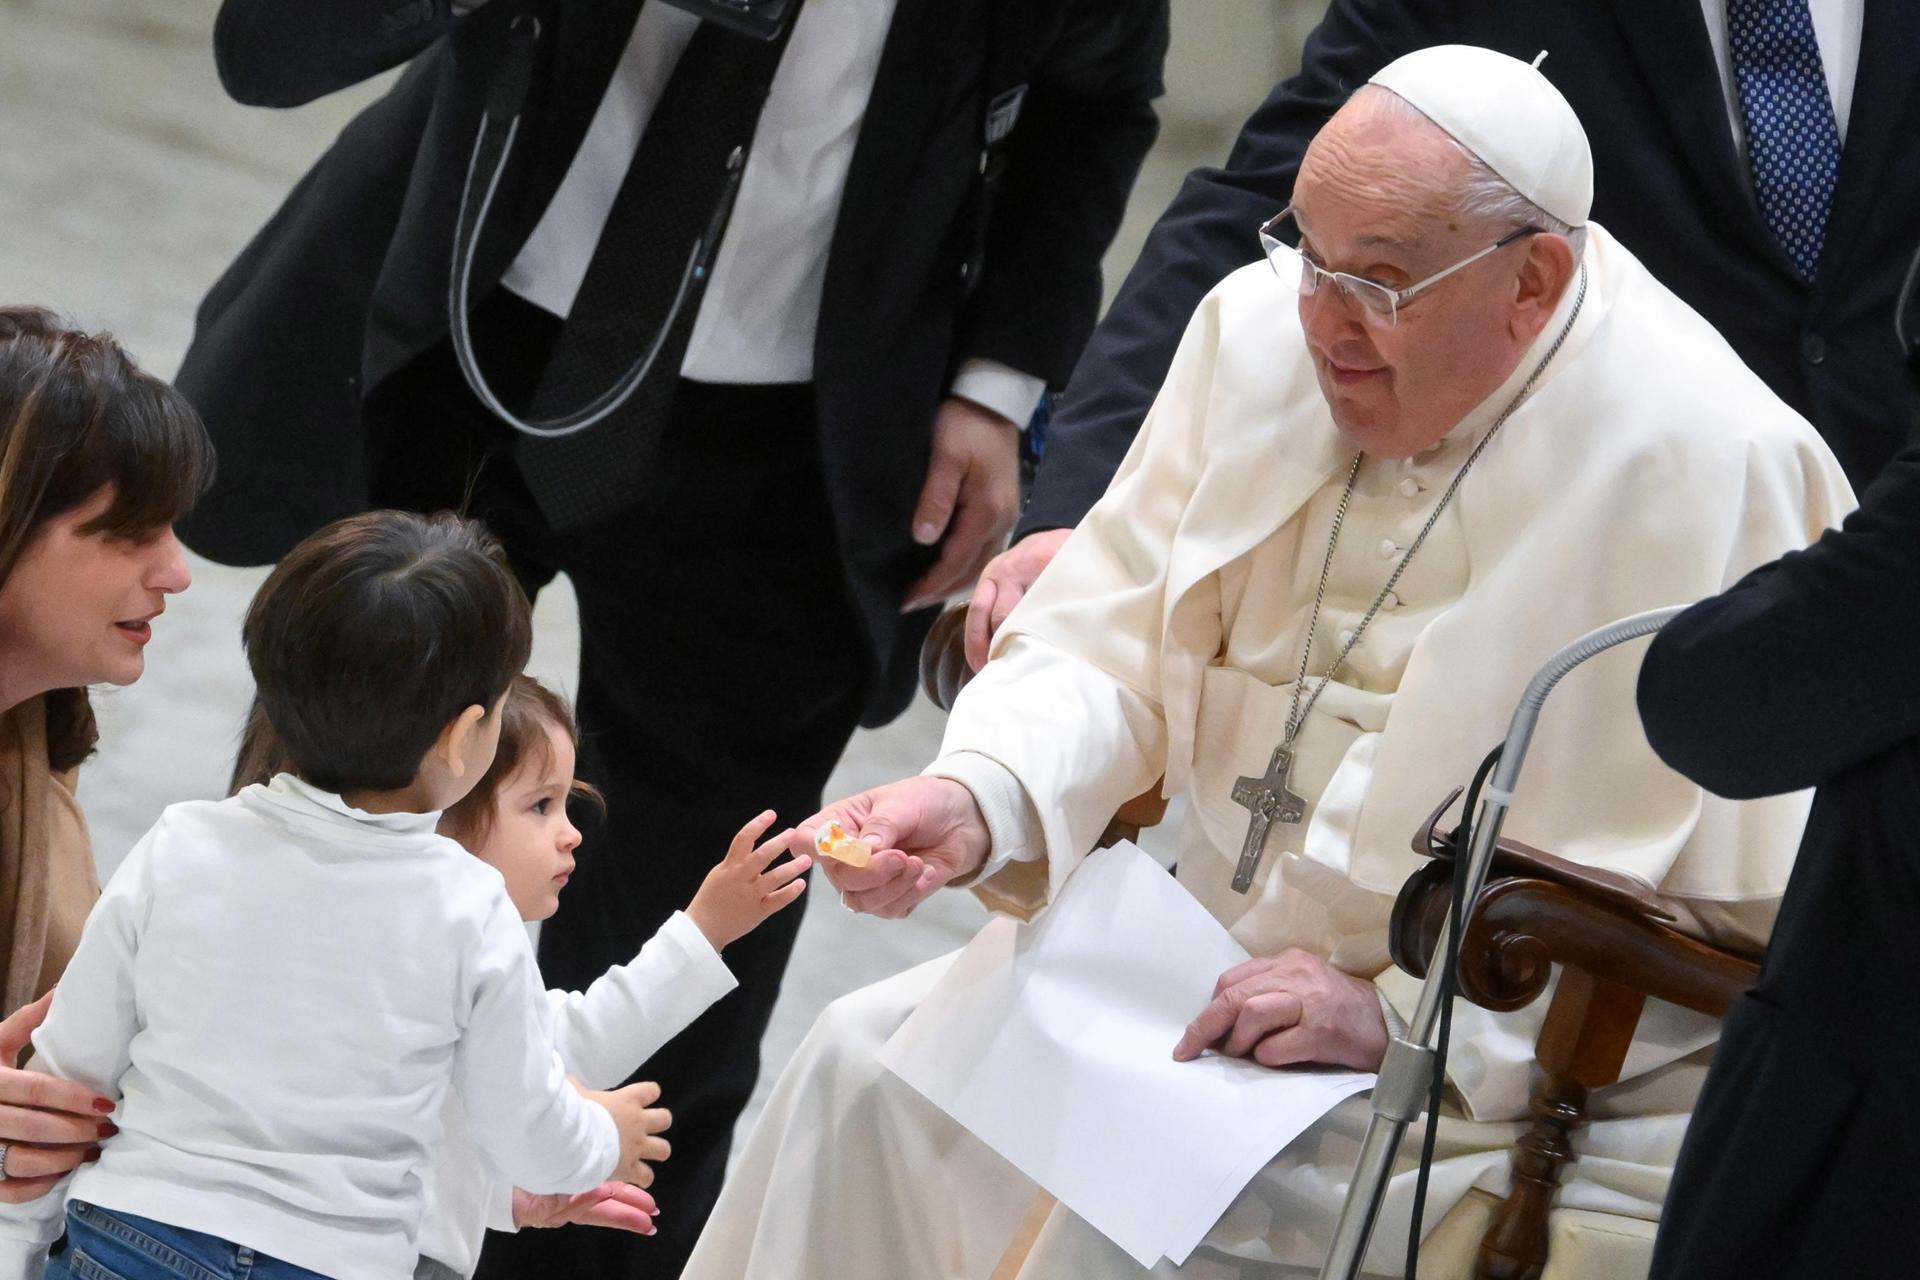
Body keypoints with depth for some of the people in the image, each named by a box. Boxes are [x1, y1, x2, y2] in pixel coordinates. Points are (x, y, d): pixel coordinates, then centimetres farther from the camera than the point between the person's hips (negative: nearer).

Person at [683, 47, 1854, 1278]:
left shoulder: (1713, 471, -22)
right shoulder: (1263, 328, -4)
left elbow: (1744, 928, -19)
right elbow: (1110, 653, 2)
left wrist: (1404, 1015, -23)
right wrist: (977, 801, -20)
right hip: (1227, 960, 6)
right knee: (870, 1065, -7)